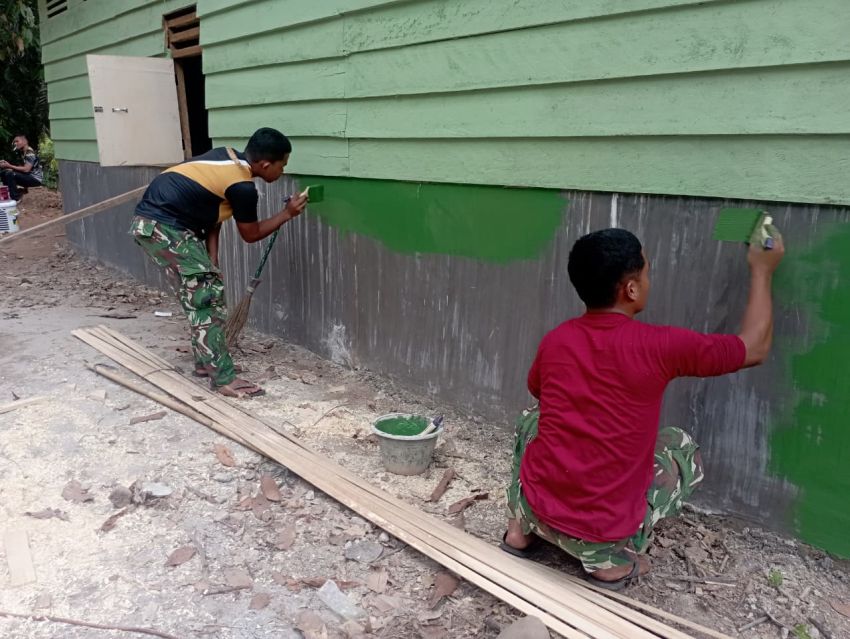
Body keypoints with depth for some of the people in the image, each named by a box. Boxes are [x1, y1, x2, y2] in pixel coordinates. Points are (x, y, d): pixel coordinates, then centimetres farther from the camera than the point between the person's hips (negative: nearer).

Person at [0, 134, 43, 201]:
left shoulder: (30, 153, -15)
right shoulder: (23, 153, 14)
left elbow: (26, 169, -23)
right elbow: (21, 167, 8)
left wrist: (9, 166, -19)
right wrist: (7, 164, -3)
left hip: (36, 179, -9)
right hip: (28, 176, 9)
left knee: (10, 174, -25)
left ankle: (15, 198, -17)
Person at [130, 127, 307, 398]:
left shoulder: (229, 157, 10)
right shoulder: (242, 187, -17)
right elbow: (251, 234, -1)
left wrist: (211, 261, 6)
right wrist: (287, 213, 8)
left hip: (155, 221, 10)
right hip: (162, 226, -10)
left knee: (201, 292, 15)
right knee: (207, 295, -8)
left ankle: (206, 361, 25)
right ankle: (223, 378, -5)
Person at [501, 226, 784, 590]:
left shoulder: (554, 341, -3)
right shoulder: (660, 346, -15)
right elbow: (754, 348, 3)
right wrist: (761, 271, 15)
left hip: (537, 511, 4)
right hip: (602, 536, -3)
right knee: (683, 448, 20)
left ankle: (520, 528, 22)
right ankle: (614, 560, 11)